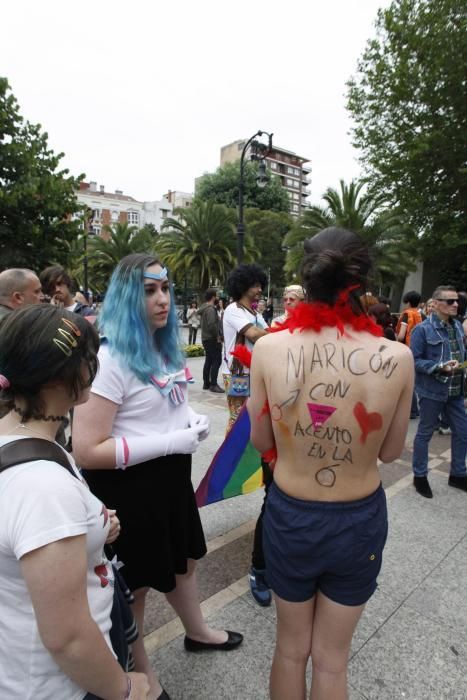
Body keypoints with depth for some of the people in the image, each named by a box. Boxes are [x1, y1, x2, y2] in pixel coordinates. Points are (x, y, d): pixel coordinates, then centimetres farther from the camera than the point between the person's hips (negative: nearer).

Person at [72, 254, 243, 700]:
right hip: (129, 489, -8)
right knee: (134, 584, 15)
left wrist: (190, 419, -2)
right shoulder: (111, 358, -24)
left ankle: (196, 631, 56)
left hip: (171, 479, 8)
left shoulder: (164, 348, 5)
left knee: (182, 560, 28)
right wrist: (171, 441, -25)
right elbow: (86, 451, -27)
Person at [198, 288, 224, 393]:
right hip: (212, 339, -10)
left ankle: (206, 383, 19)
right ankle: (213, 385, -8)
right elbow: (212, 324, -28)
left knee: (208, 361, 14)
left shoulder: (204, 308, 16)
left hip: (205, 338, 11)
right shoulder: (211, 309, -17)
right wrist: (217, 336, -18)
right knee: (217, 361, -8)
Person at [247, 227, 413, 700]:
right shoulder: (396, 357, -18)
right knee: (331, 660, 26)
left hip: (289, 516, 0)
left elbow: (261, 440, -5)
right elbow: (390, 452, -3)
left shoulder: (269, 348, -19)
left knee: (291, 649, 27)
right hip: (360, 522, 1)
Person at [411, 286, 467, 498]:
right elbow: (414, 361, -16)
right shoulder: (422, 329, -15)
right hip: (431, 390, -7)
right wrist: (440, 366, -25)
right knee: (424, 433, 9)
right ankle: (419, 476, 25)